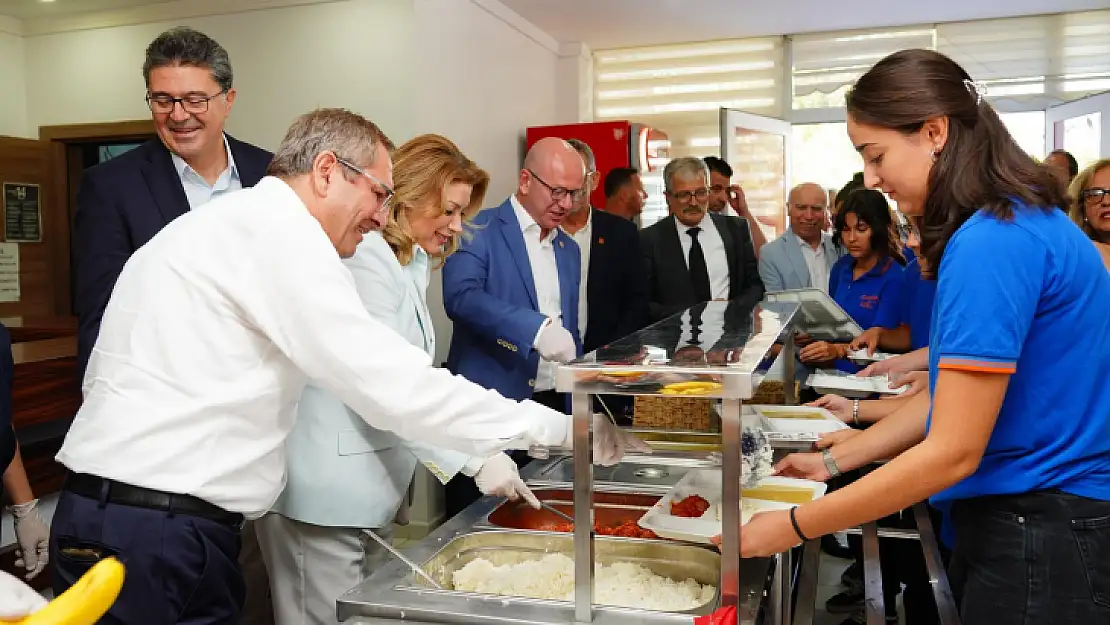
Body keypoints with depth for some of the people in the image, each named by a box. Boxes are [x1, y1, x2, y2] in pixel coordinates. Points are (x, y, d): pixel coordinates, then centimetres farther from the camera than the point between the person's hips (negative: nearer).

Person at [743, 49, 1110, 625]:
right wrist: (834, 460, 10)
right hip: (1020, 522, 9)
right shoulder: (1008, 226, 8)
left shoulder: (993, 242, -23)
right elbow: (954, 398, 11)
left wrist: (794, 527, -18)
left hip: (1041, 541, -9)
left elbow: (952, 452, -24)